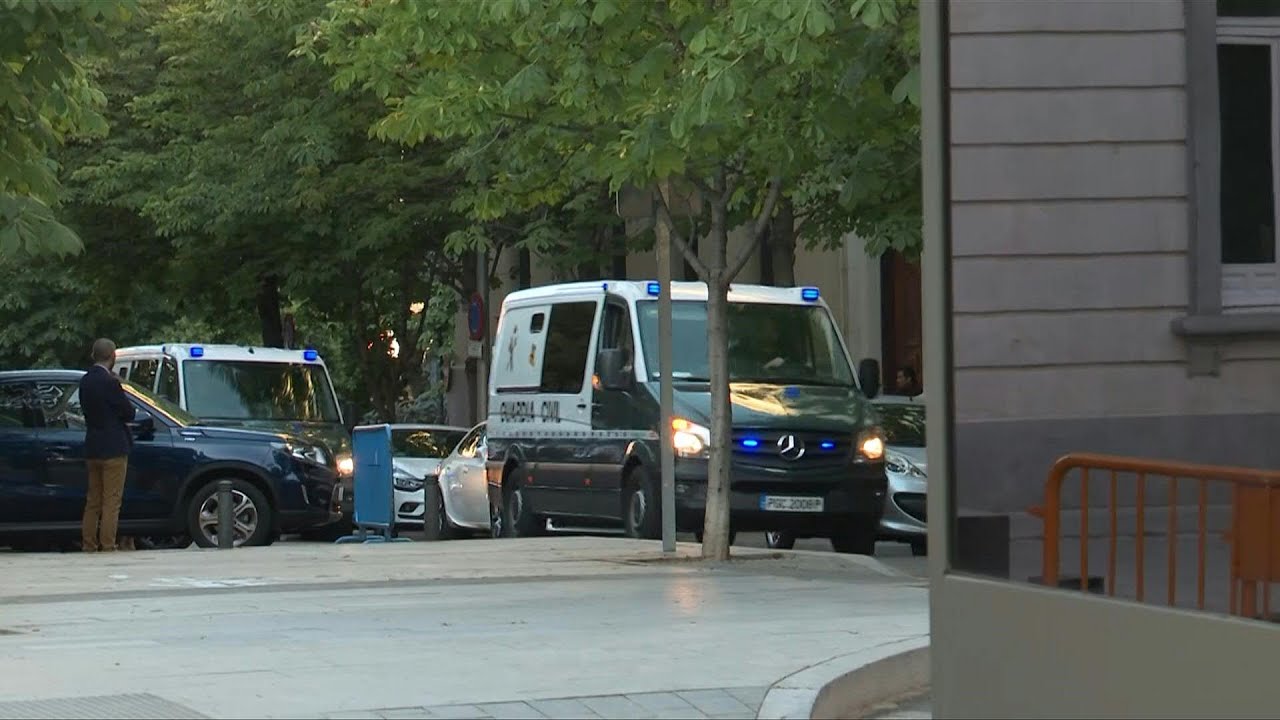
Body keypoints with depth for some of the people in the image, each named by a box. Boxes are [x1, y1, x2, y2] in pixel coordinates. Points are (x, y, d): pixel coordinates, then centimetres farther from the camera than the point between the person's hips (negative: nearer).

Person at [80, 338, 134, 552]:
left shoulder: (85, 381, 7)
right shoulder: (110, 382, -17)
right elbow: (129, 413, -12)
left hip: (92, 449, 8)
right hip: (113, 448, -8)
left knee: (93, 501, 14)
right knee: (111, 502, -4)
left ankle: (88, 546, 15)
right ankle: (107, 547, -6)